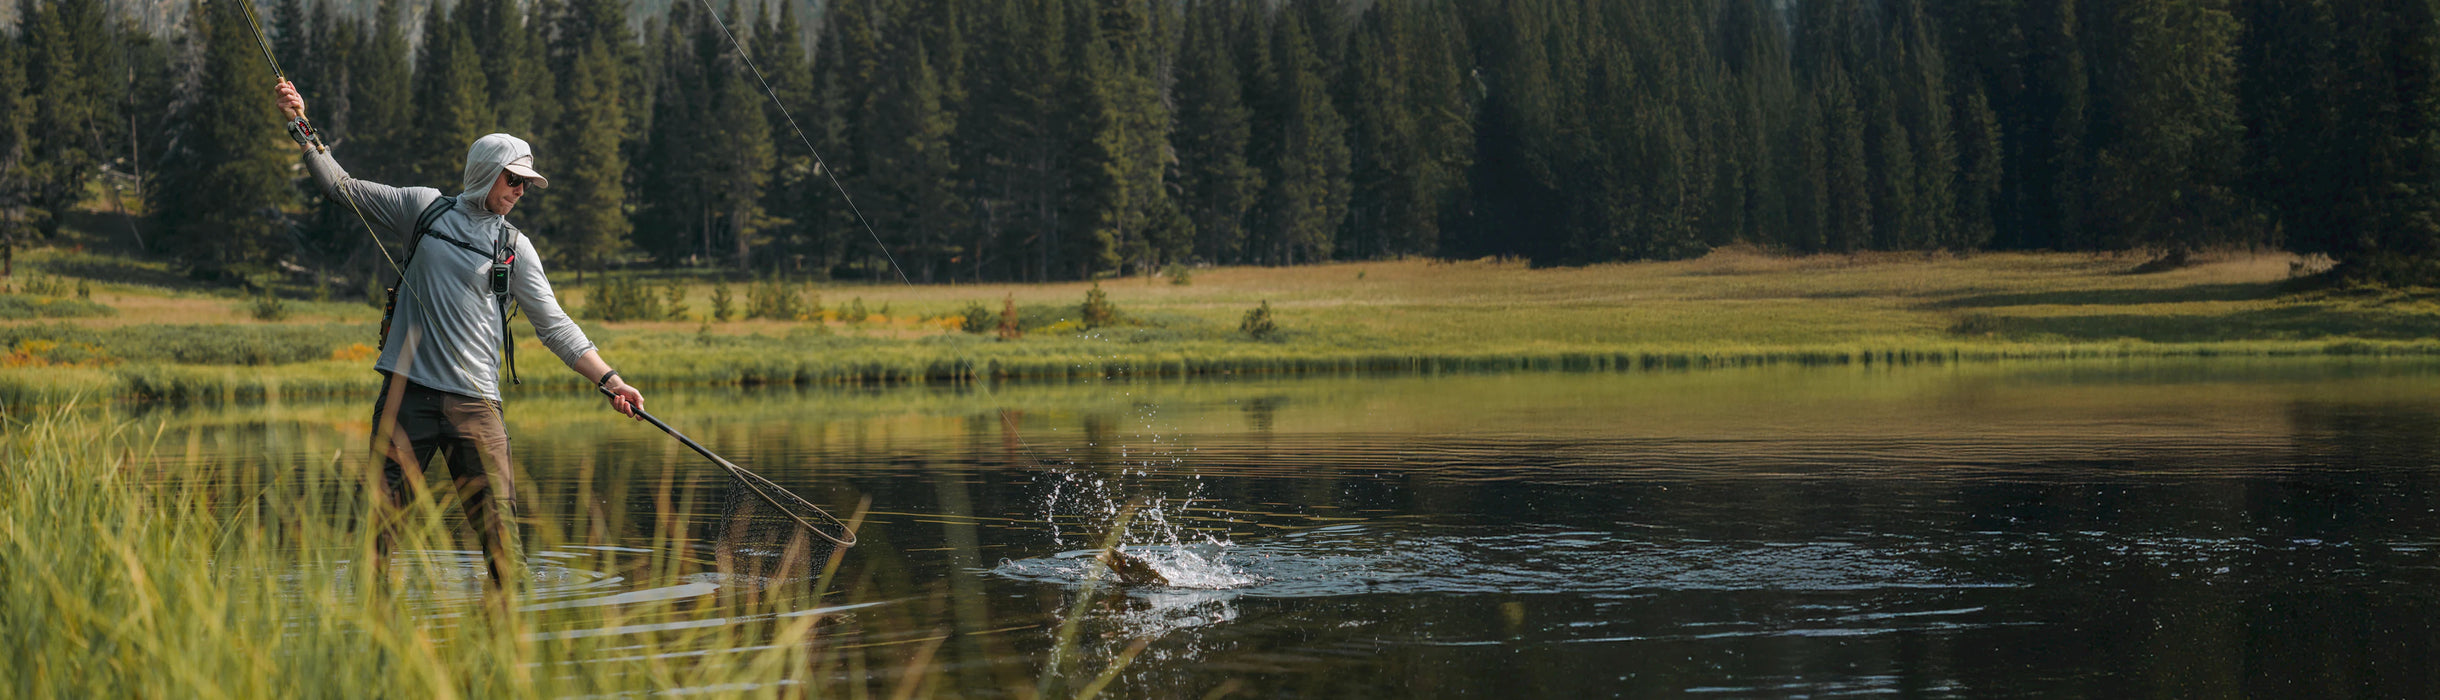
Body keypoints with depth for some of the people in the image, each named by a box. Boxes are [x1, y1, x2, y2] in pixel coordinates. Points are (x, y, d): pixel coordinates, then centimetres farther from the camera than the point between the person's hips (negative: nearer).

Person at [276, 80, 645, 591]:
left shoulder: (515, 248, 11)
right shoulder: (425, 208, 10)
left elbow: (553, 324, 7)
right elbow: (343, 188, 15)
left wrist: (609, 380, -4)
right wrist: (302, 128, 6)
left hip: (476, 401, 1)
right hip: (408, 393, -1)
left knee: (499, 526, -8)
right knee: (380, 518, -2)